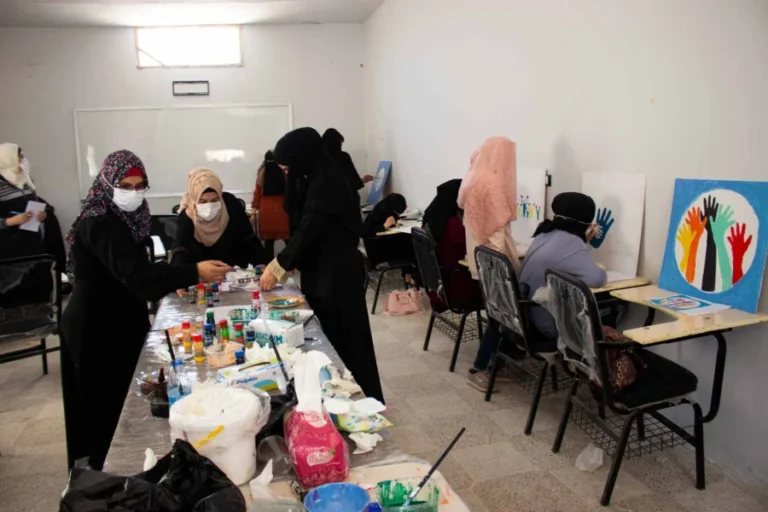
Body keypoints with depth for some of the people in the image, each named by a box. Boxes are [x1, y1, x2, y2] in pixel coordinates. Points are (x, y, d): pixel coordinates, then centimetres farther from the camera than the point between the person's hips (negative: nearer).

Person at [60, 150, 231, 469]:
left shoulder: (124, 217, 8)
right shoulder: (99, 225, -23)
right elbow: (134, 273, -36)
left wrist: (171, 281, -2)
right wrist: (194, 273, -42)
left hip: (117, 322, 9)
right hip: (97, 330, -9)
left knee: (120, 400, 17)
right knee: (105, 405, 2)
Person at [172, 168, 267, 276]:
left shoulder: (231, 204, -16)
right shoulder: (186, 219, -18)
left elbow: (249, 239, -8)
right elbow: (179, 254, -28)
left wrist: (261, 264, -16)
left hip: (237, 269, 1)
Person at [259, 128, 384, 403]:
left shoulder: (326, 182, -18)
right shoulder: (317, 180, 12)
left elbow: (308, 230, -21)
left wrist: (277, 267, -12)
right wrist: (282, 264, 6)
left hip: (337, 274, -9)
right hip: (323, 271, 9)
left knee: (343, 339, 0)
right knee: (329, 339, 14)